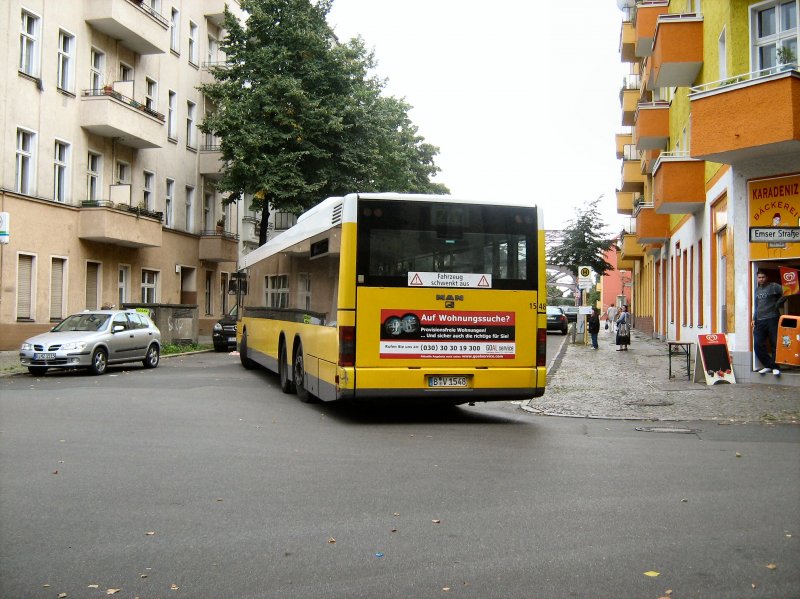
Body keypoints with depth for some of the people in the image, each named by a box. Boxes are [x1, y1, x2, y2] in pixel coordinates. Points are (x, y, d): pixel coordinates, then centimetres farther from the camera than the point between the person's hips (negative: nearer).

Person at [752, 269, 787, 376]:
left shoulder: (773, 286, -1)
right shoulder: (757, 290, 19)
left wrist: (778, 304, -14)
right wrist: (754, 319, 19)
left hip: (772, 319, -6)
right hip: (760, 321, 6)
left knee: (775, 345, -3)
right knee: (758, 345, 0)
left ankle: (775, 367, 4)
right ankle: (768, 365, 11)